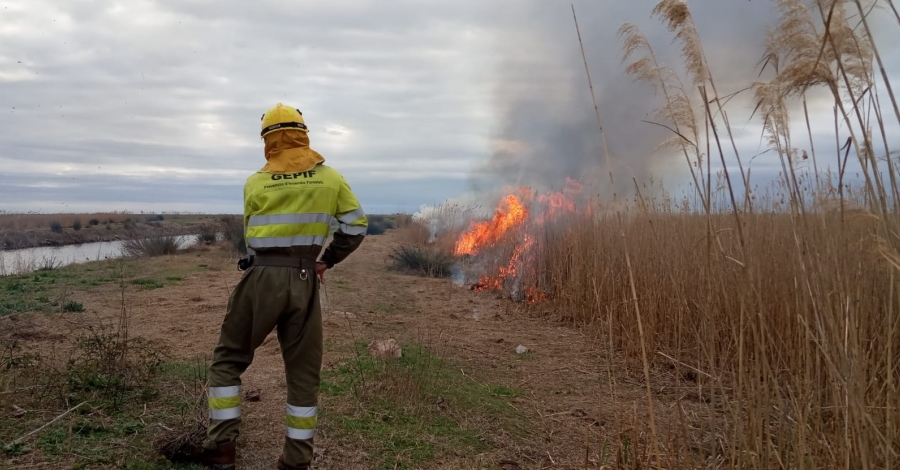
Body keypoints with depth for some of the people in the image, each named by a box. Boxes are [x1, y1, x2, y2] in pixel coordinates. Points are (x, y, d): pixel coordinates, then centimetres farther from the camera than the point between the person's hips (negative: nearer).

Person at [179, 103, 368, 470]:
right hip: (305, 281, 2)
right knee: (303, 371, 10)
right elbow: (356, 225, 4)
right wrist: (327, 261, 10)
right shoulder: (330, 178, 4)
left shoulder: (256, 183, 2)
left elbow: (252, 235, 9)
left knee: (228, 359, 15)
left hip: (262, 277, -1)